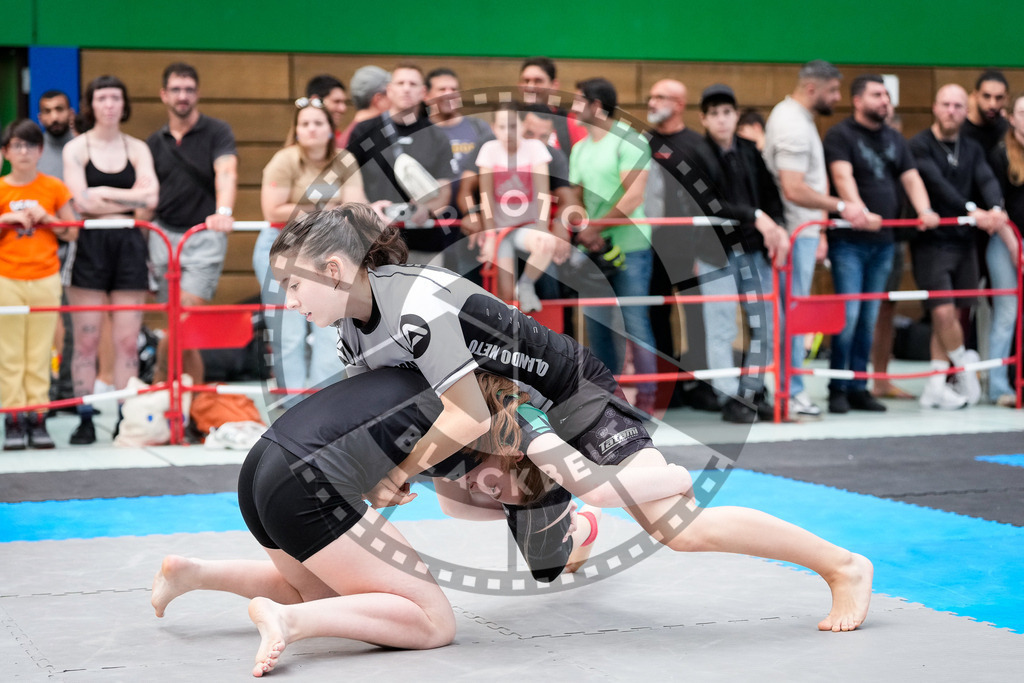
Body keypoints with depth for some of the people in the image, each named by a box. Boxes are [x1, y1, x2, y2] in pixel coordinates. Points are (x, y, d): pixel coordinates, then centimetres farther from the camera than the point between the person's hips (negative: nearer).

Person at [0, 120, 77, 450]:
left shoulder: (54, 188, 5)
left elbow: (72, 233, 7)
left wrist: (46, 218, -7)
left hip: (45, 278, 0)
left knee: (40, 353, 1)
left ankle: (37, 419, 5)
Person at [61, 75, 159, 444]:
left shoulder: (137, 148, 10)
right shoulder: (76, 148, 3)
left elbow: (151, 196, -5)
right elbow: (81, 201, -10)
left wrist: (103, 193, -7)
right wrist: (130, 199, -6)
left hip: (128, 246, 2)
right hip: (88, 246, -2)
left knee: (127, 340, 0)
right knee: (86, 340, -2)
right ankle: (85, 420, 3)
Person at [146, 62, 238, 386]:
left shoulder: (217, 132, -2)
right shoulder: (155, 142, 11)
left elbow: (226, 172, -20)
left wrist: (223, 211, -39)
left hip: (205, 237, -4)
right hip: (163, 236, 4)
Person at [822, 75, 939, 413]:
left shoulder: (895, 140, 16)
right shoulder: (841, 135, -4)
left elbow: (911, 178, 9)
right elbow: (843, 176, -18)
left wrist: (924, 211, -10)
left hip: (883, 241, 6)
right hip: (849, 240, -6)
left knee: (869, 317, 8)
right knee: (848, 314, -10)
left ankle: (859, 388, 14)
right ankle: (837, 389, -1)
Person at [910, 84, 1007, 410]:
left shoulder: (972, 149, 12)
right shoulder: (920, 145, -6)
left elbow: (987, 179, -4)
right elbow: (937, 184, -20)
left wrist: (996, 208, -26)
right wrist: (972, 210, -32)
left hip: (963, 240, 5)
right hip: (932, 241, -5)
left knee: (950, 314, 6)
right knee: (943, 311, -13)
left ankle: (936, 386, 13)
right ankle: (965, 366, 12)